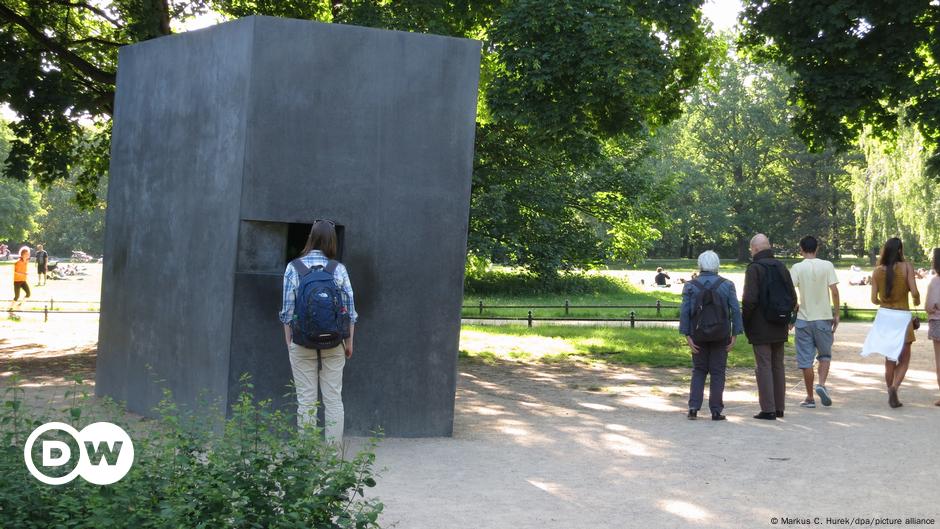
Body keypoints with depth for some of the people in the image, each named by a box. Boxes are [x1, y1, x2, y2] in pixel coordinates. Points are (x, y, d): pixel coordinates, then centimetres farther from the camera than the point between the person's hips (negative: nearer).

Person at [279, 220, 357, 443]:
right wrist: (349, 341, 11)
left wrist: (288, 341, 9)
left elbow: (288, 309, -1)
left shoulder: (293, 268, -3)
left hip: (302, 342, -1)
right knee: (334, 399, 7)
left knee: (306, 400, 5)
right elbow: (350, 308, 1)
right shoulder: (339, 269, -2)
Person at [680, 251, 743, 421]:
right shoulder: (727, 285, -1)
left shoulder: (690, 286, -1)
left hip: (698, 336, 1)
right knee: (718, 372, 6)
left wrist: (687, 336, -5)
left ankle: (693, 408, 2)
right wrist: (735, 335, -1)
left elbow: (684, 312, -6)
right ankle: (716, 411, 5)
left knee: (698, 371, 12)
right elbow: (735, 310, -5)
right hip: (721, 336, -1)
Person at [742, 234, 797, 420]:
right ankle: (779, 408, 18)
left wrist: (745, 321, -6)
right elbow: (793, 297, 9)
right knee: (778, 366, 14)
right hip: (780, 328, 6)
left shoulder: (755, 268, -12)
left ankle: (768, 409, -5)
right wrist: (786, 318, 17)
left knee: (764, 367, -3)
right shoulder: (781, 267, 8)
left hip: (761, 328, -6)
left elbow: (750, 299, -19)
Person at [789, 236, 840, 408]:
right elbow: (834, 291, -7)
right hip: (823, 317, 1)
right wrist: (836, 314, 3)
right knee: (825, 354, 17)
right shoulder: (827, 265, -2)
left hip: (804, 318, 0)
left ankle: (810, 397, 10)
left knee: (806, 359, 6)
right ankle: (822, 384, -5)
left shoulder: (797, 268, -4)